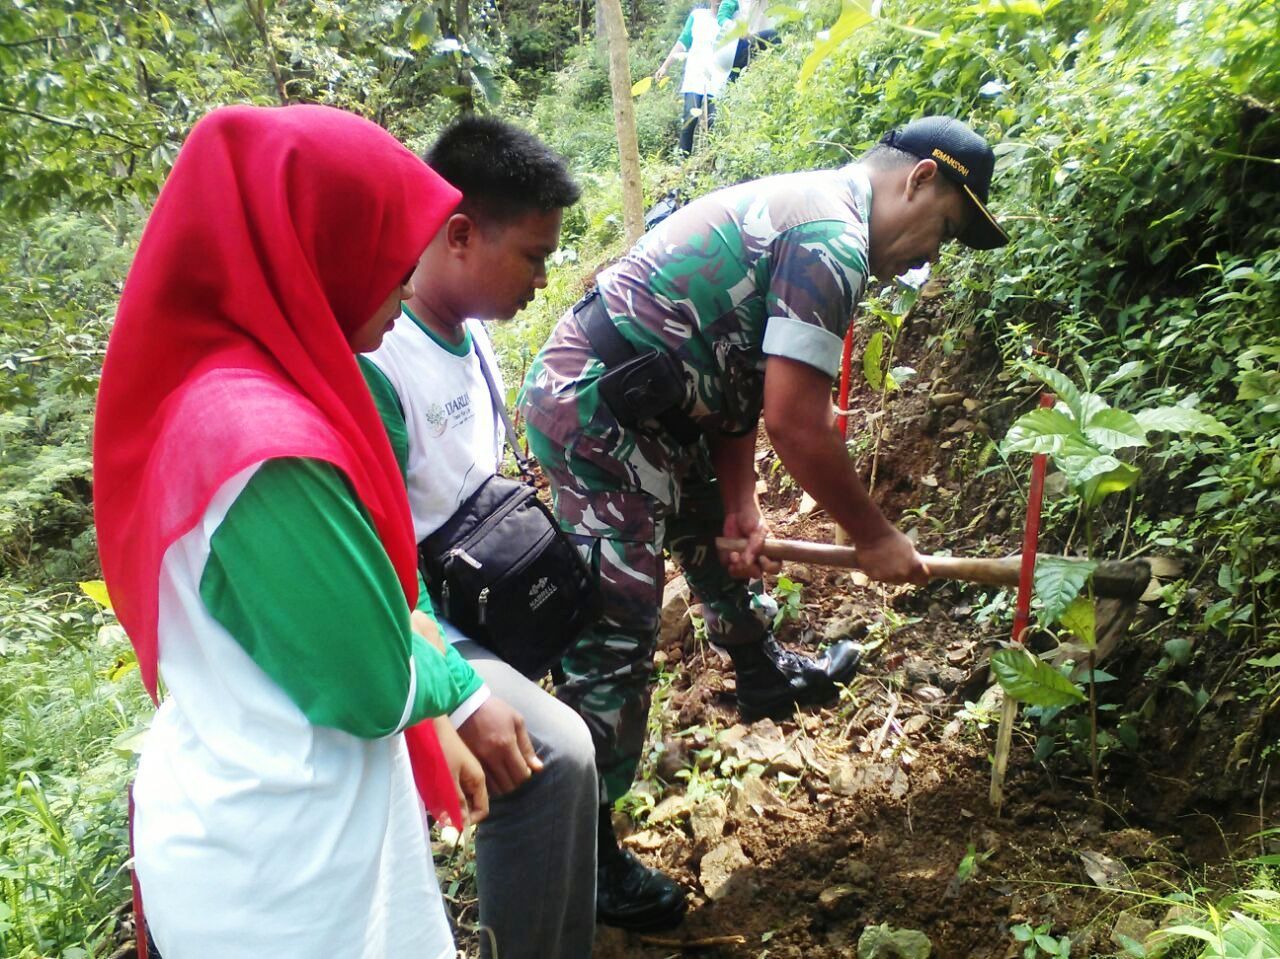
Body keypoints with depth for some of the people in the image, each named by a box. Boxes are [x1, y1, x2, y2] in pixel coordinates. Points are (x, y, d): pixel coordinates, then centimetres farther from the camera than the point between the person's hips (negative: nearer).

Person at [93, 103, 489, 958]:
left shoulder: (216, 387, -2)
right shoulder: (267, 440, -31)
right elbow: (373, 686, -21)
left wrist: (436, 724, 8)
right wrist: (458, 681, -1)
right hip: (278, 857, -8)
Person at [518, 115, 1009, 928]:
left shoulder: (800, 210, 15)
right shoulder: (833, 241, -17)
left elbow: (741, 380, 13)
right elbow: (796, 424, -21)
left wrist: (742, 505, 7)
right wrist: (874, 537, -7)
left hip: (636, 400, 11)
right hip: (593, 409, -11)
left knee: (714, 528, 27)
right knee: (618, 633, -6)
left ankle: (763, 672, 52)